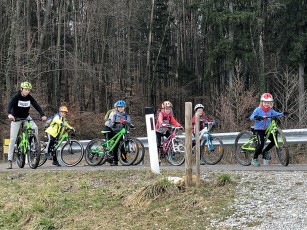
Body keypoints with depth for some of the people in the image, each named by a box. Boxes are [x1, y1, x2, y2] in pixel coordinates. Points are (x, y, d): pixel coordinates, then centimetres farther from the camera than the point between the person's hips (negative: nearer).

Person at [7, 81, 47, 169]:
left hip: (26, 117, 3)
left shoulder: (30, 98, -9)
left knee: (35, 128, -25)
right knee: (13, 139, -7)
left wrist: (43, 115, -35)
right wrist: (9, 114, -56)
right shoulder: (16, 96, -19)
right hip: (16, 118, -3)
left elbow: (36, 106, -18)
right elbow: (10, 104, -35)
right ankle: (9, 160, -2)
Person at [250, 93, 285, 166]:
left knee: (274, 140, -8)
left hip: (267, 130, 5)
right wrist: (255, 117, -38)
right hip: (259, 130, -5)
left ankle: (265, 151, 17)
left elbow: (277, 114, -2)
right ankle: (254, 159, 1)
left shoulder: (270, 111, 5)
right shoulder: (258, 110, -8)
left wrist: (282, 113, -21)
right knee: (261, 144, -18)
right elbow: (251, 117, -16)